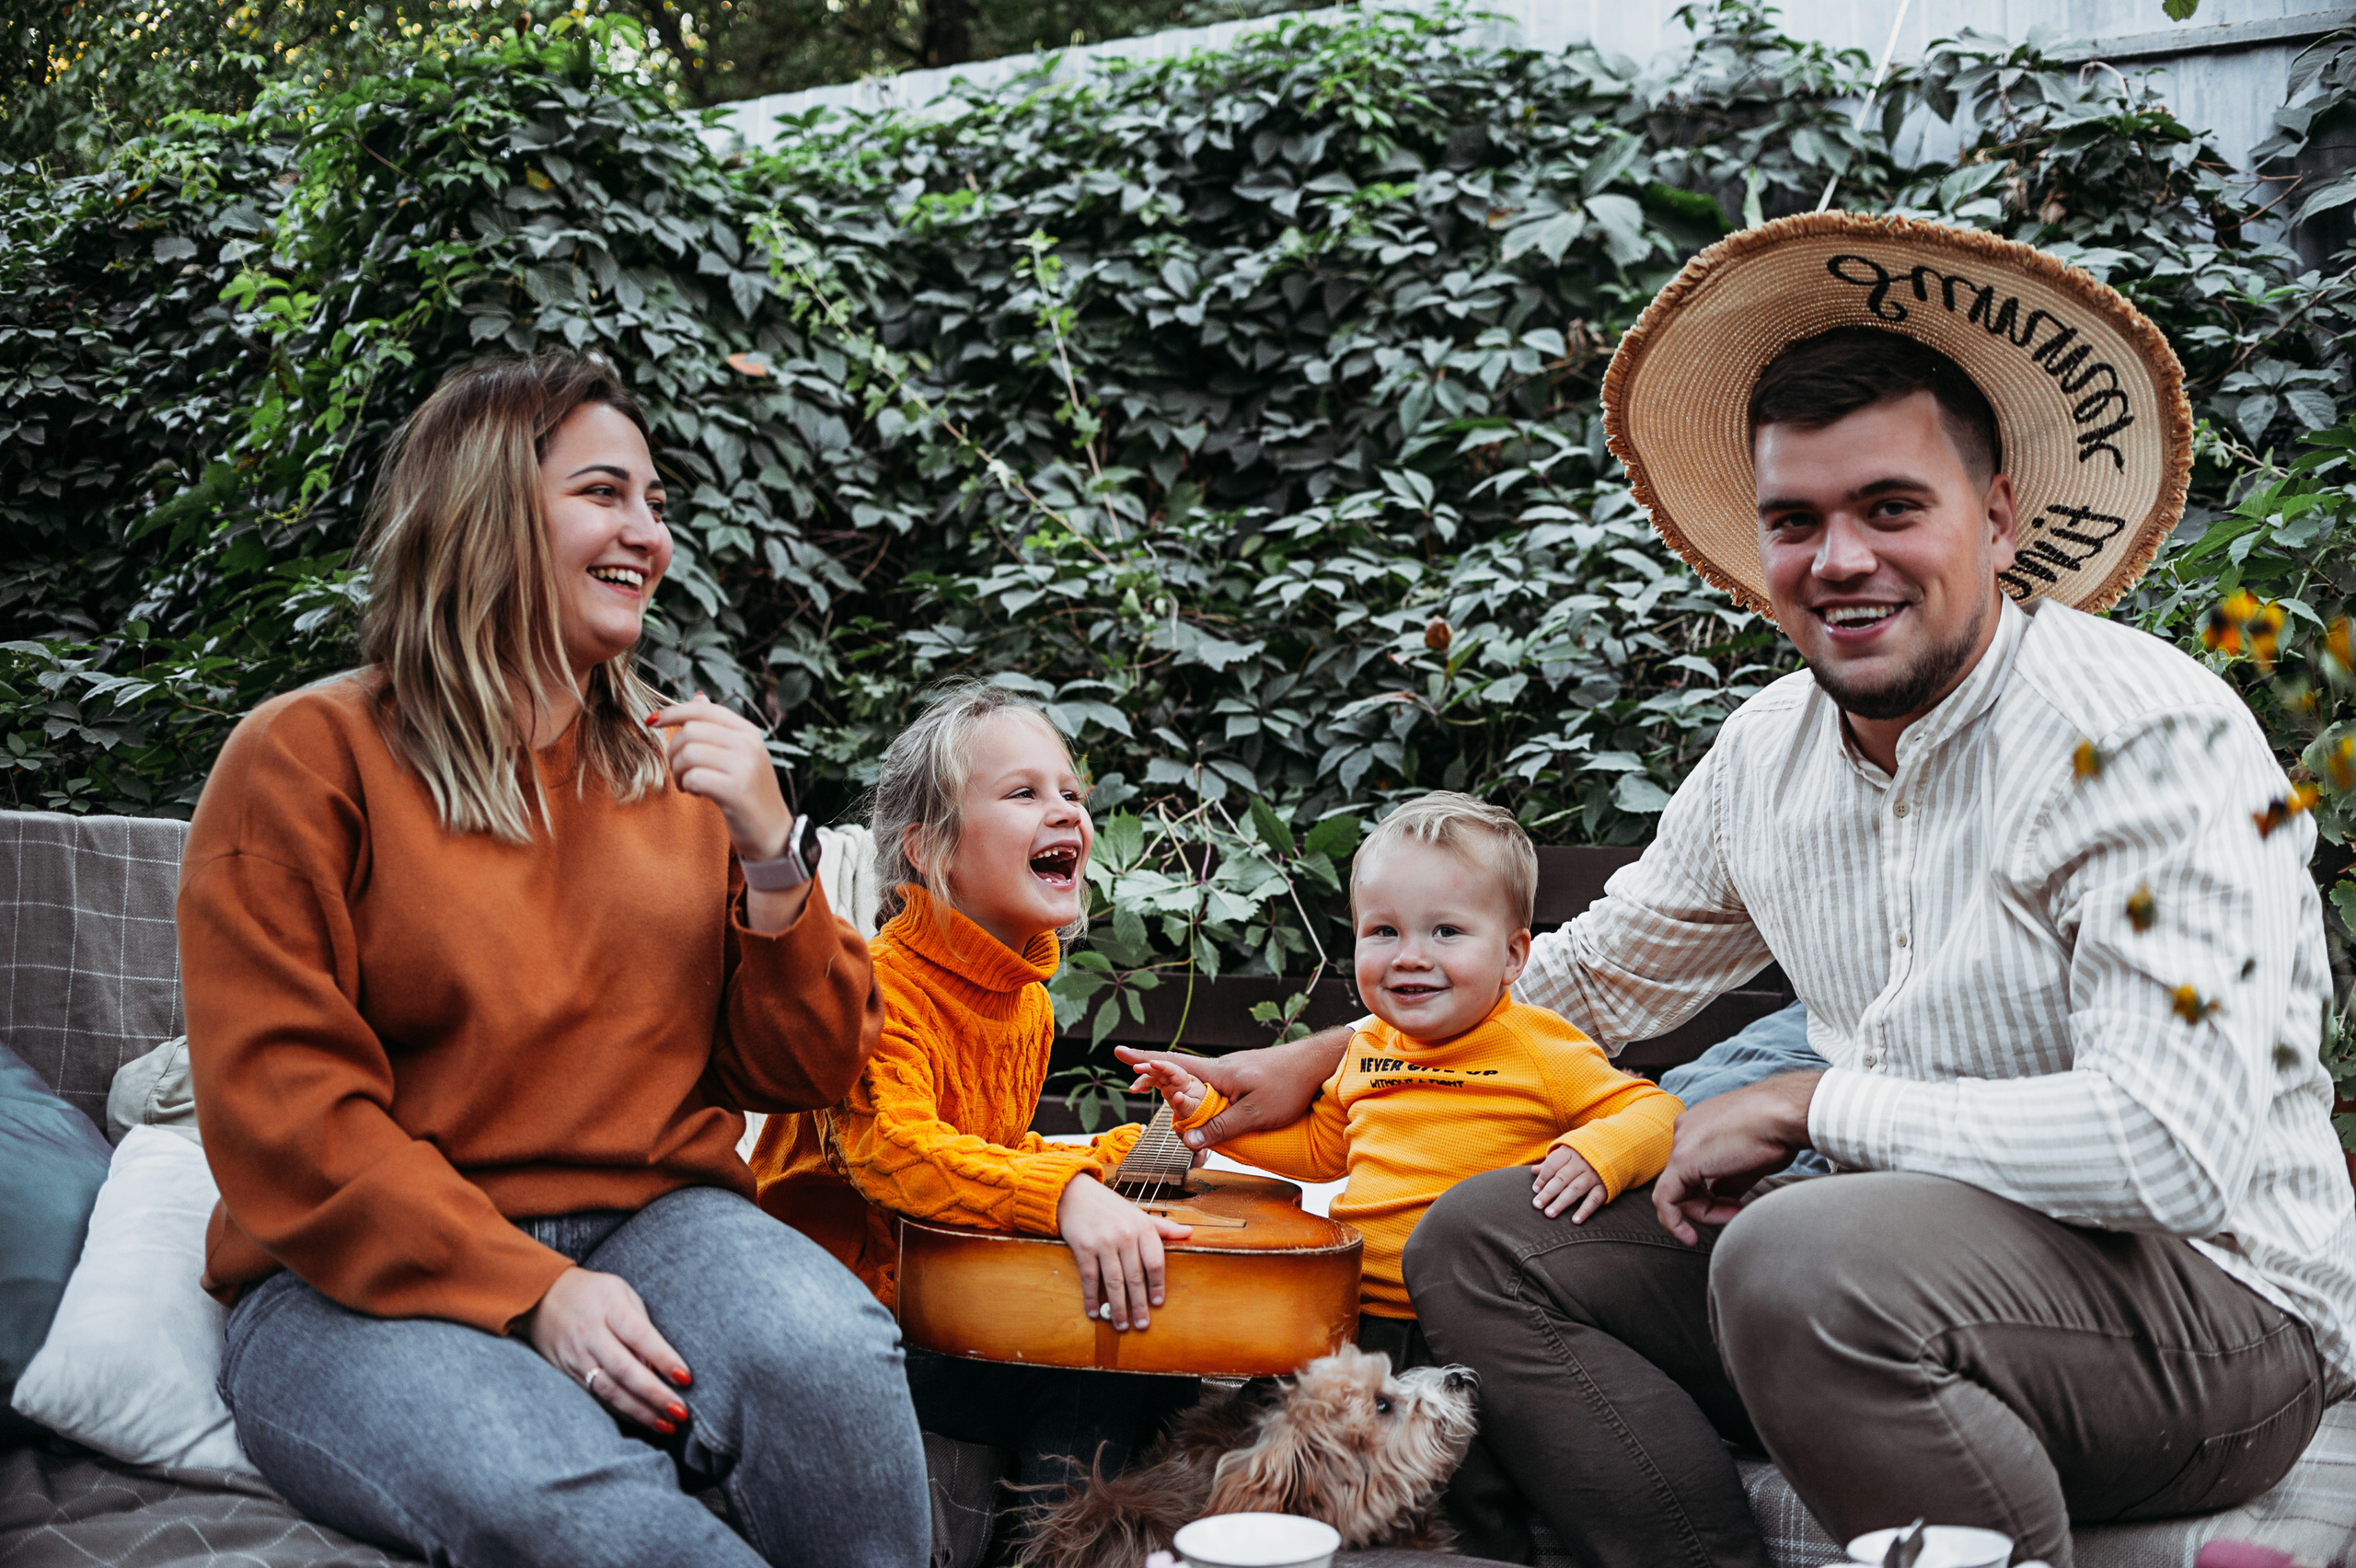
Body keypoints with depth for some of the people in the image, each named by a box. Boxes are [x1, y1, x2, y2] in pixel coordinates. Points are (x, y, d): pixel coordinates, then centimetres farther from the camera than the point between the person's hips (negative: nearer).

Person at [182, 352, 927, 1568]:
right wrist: (529, 1291, -19)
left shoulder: (678, 762, 12)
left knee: (826, 1355, -31)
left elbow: (804, 1073, 11)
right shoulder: (305, 758, 0)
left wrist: (770, 859, -6)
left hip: (652, 1224, 3)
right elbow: (279, 1107, -8)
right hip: (374, 1276, -3)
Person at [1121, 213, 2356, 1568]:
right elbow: (1602, 973, 19)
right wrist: (1318, 1063, 18)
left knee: (1801, 1263, -35)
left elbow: (2173, 1146, -28)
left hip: (2216, 1299, -7)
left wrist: (1808, 1107, -18)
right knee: (1483, 1243, 0)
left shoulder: (2146, 737, -19)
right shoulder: (1771, 755, 3)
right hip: (1910, 1269, 7)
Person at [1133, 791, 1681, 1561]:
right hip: (1358, 1317, 6)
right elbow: (1318, 1147, 26)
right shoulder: (1367, 1049, 10)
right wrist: (1208, 1107, 21)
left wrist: (1599, 1153, -29)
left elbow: (1656, 1114, -9)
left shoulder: (1540, 1048, -8)